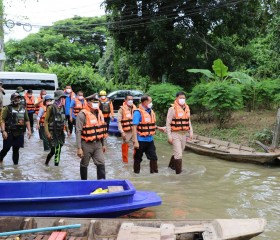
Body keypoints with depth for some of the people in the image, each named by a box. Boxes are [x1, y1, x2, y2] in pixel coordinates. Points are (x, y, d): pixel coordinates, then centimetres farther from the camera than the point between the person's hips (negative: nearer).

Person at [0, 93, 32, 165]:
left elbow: (27, 120, 16)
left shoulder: (23, 109, 12)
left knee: (16, 149, 10)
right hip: (9, 133, -4)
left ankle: (16, 163, 17)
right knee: (6, 148, 0)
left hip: (20, 133, 4)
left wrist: (29, 130, 5)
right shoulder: (7, 108, -3)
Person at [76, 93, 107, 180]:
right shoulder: (82, 114, -15)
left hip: (98, 144, 5)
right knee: (84, 164, 11)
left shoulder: (99, 113, 6)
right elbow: (78, 132, -17)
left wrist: (103, 144, 16)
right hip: (86, 144, -5)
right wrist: (79, 148, -20)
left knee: (101, 163, -1)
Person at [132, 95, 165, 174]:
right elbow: (134, 127, -18)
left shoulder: (151, 111, 8)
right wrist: (135, 141, -23)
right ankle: (136, 173, 21)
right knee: (138, 158, 8)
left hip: (150, 140, 6)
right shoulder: (138, 112, -14)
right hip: (141, 140, -6)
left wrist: (159, 128, 6)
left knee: (153, 157, 8)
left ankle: (154, 172, 20)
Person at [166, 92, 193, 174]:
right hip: (175, 134, -6)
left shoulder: (187, 108, 9)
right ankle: (179, 172, 2)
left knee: (178, 152, 19)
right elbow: (168, 123, -10)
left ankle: (171, 164, 41)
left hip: (184, 134, 6)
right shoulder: (172, 109, -10)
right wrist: (169, 136, -14)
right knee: (179, 154, -7)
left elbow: (188, 121, 17)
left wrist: (191, 132, 7)